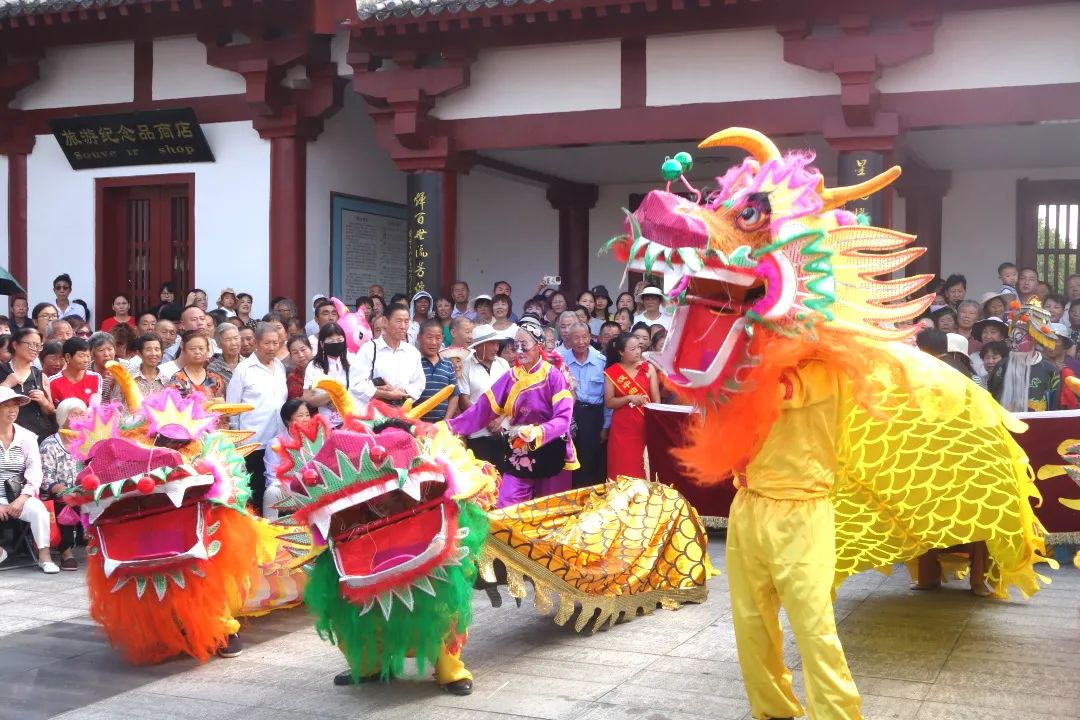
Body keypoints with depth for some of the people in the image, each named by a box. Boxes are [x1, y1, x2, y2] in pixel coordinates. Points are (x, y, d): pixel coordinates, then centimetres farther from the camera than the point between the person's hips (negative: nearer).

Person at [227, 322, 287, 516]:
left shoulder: (281, 367, 11)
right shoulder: (244, 369, -6)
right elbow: (231, 405, -4)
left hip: (277, 439, 5)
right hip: (253, 441, -5)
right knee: (255, 489, 1)